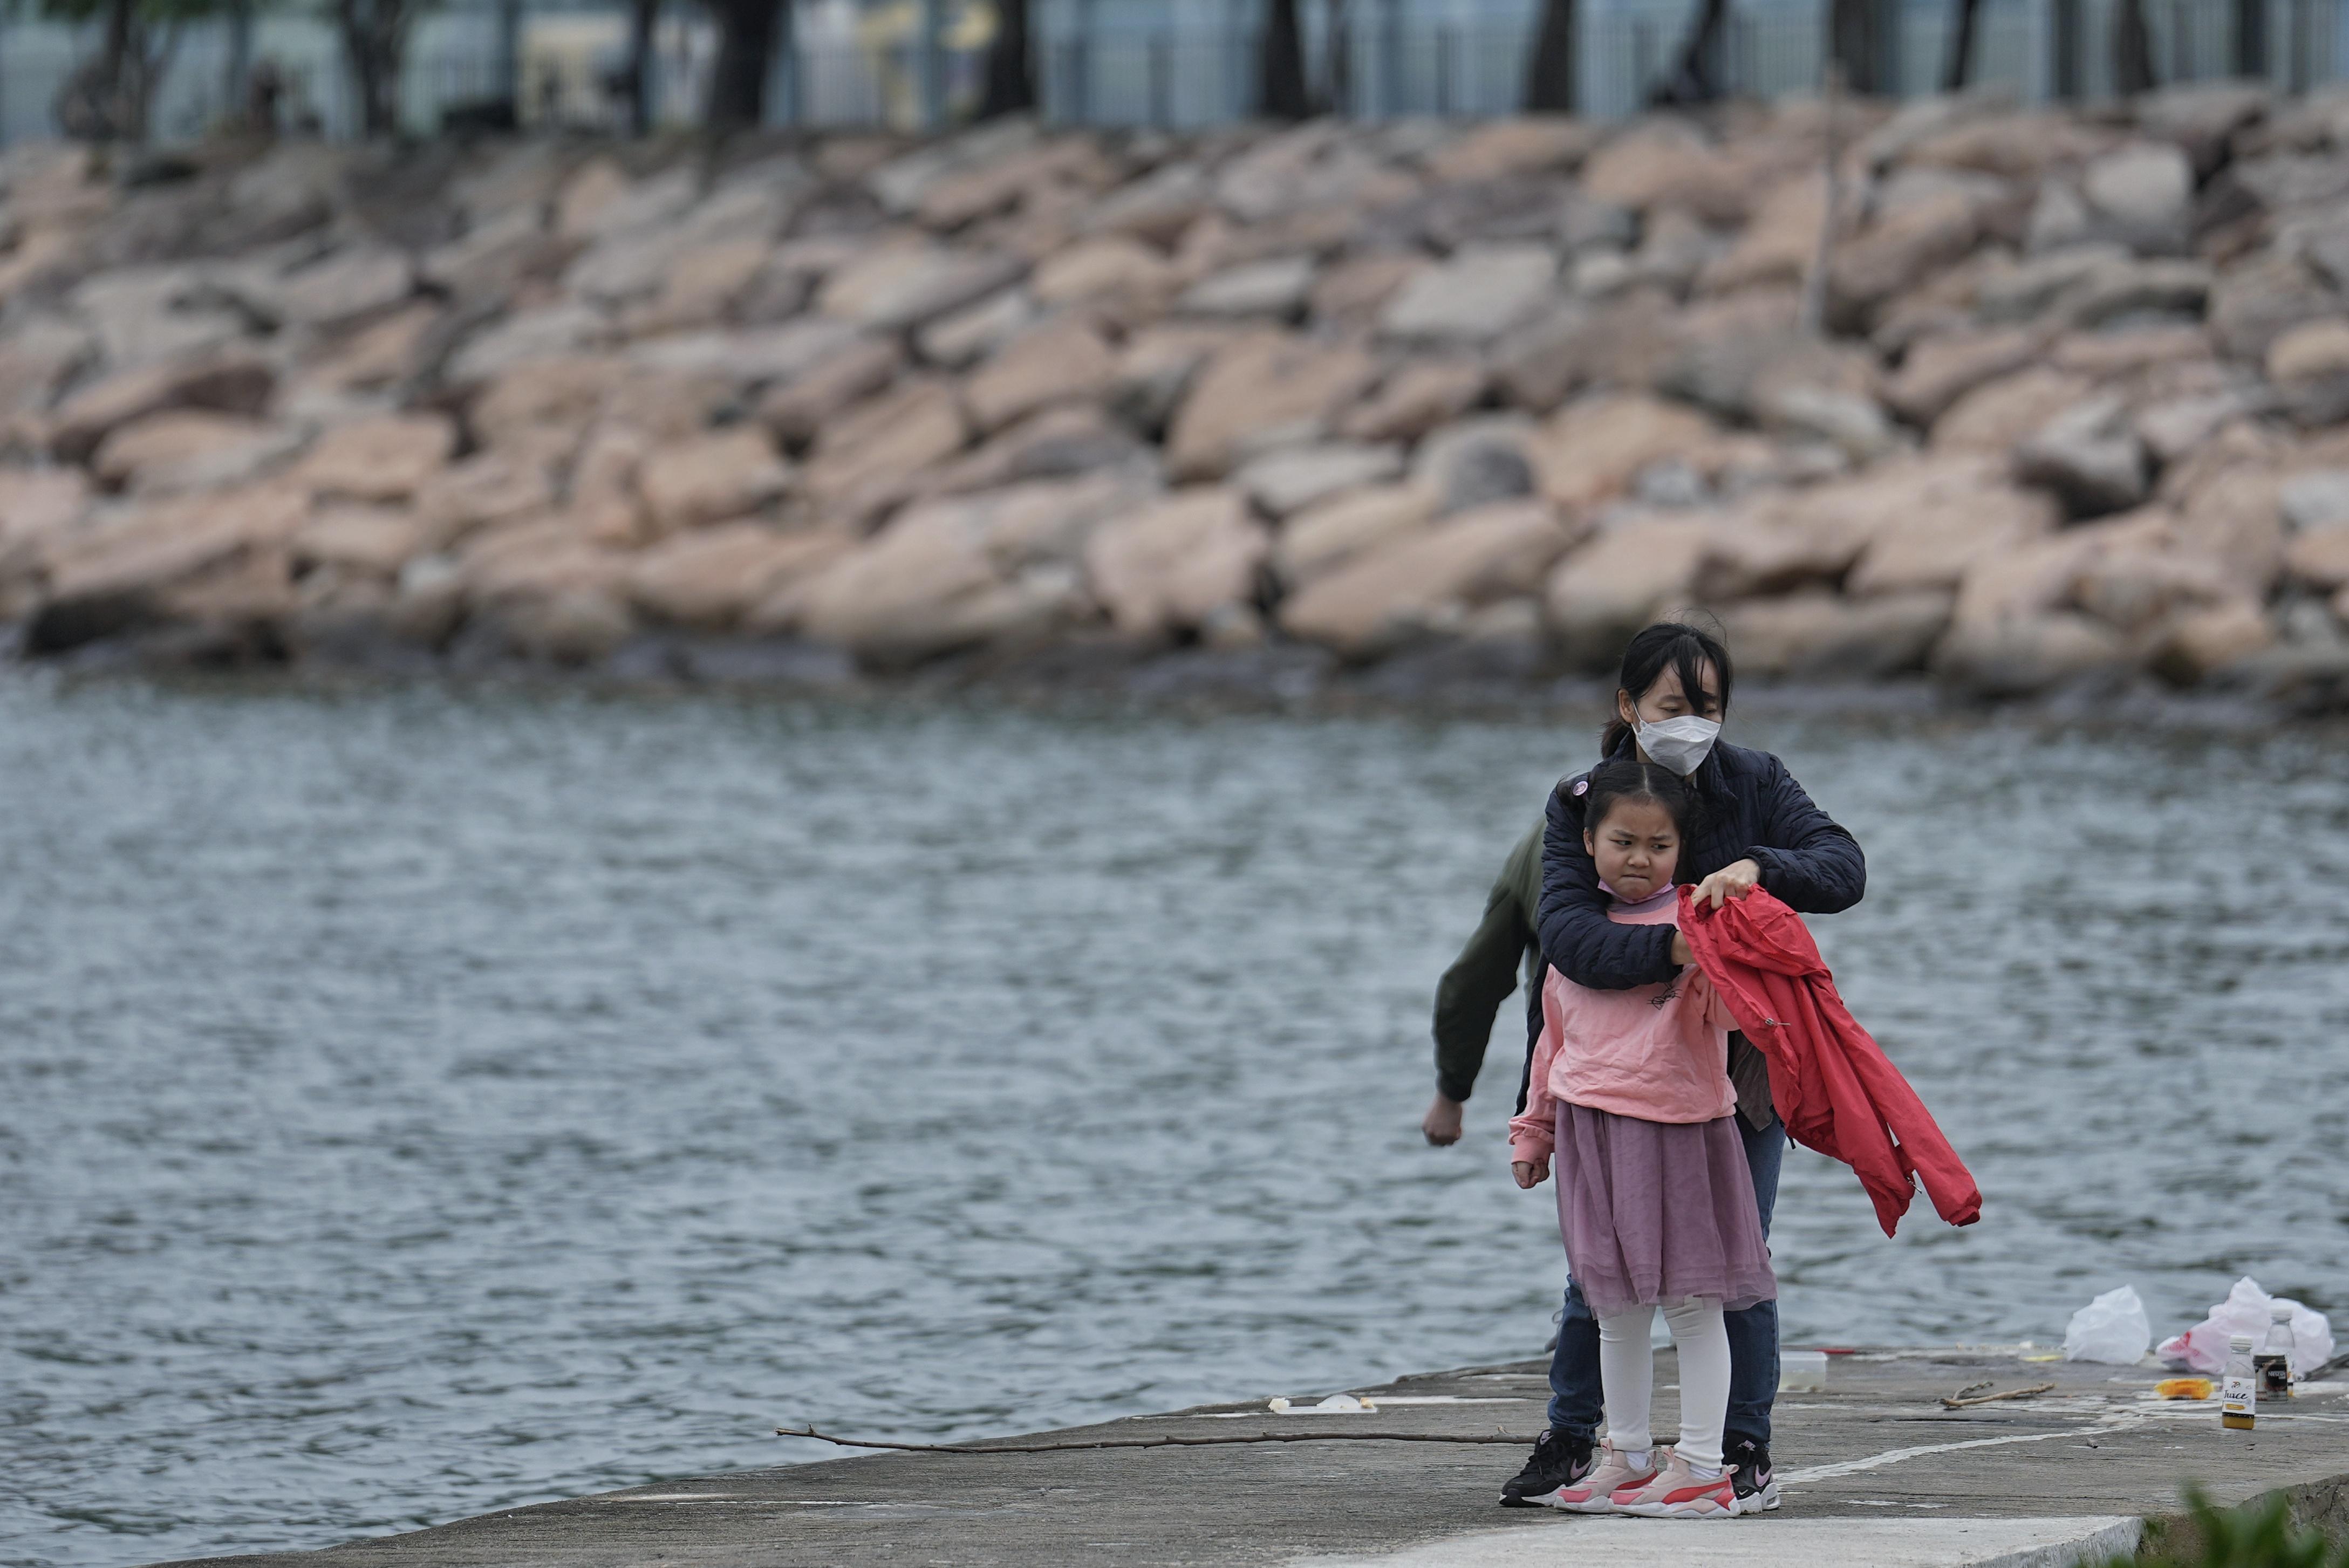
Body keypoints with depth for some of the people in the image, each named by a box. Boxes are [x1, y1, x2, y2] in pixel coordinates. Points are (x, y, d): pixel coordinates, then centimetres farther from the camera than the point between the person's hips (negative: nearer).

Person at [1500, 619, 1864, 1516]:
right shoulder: (1580, 805, -9)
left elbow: (1844, 868, -16)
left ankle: (1747, 1451, 13)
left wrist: (1759, 867, -35)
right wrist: (1668, 948, -41)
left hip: (1744, 1062, 0)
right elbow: (1564, 929, -24)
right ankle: (1568, 1443, 18)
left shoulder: (1754, 785, -5)